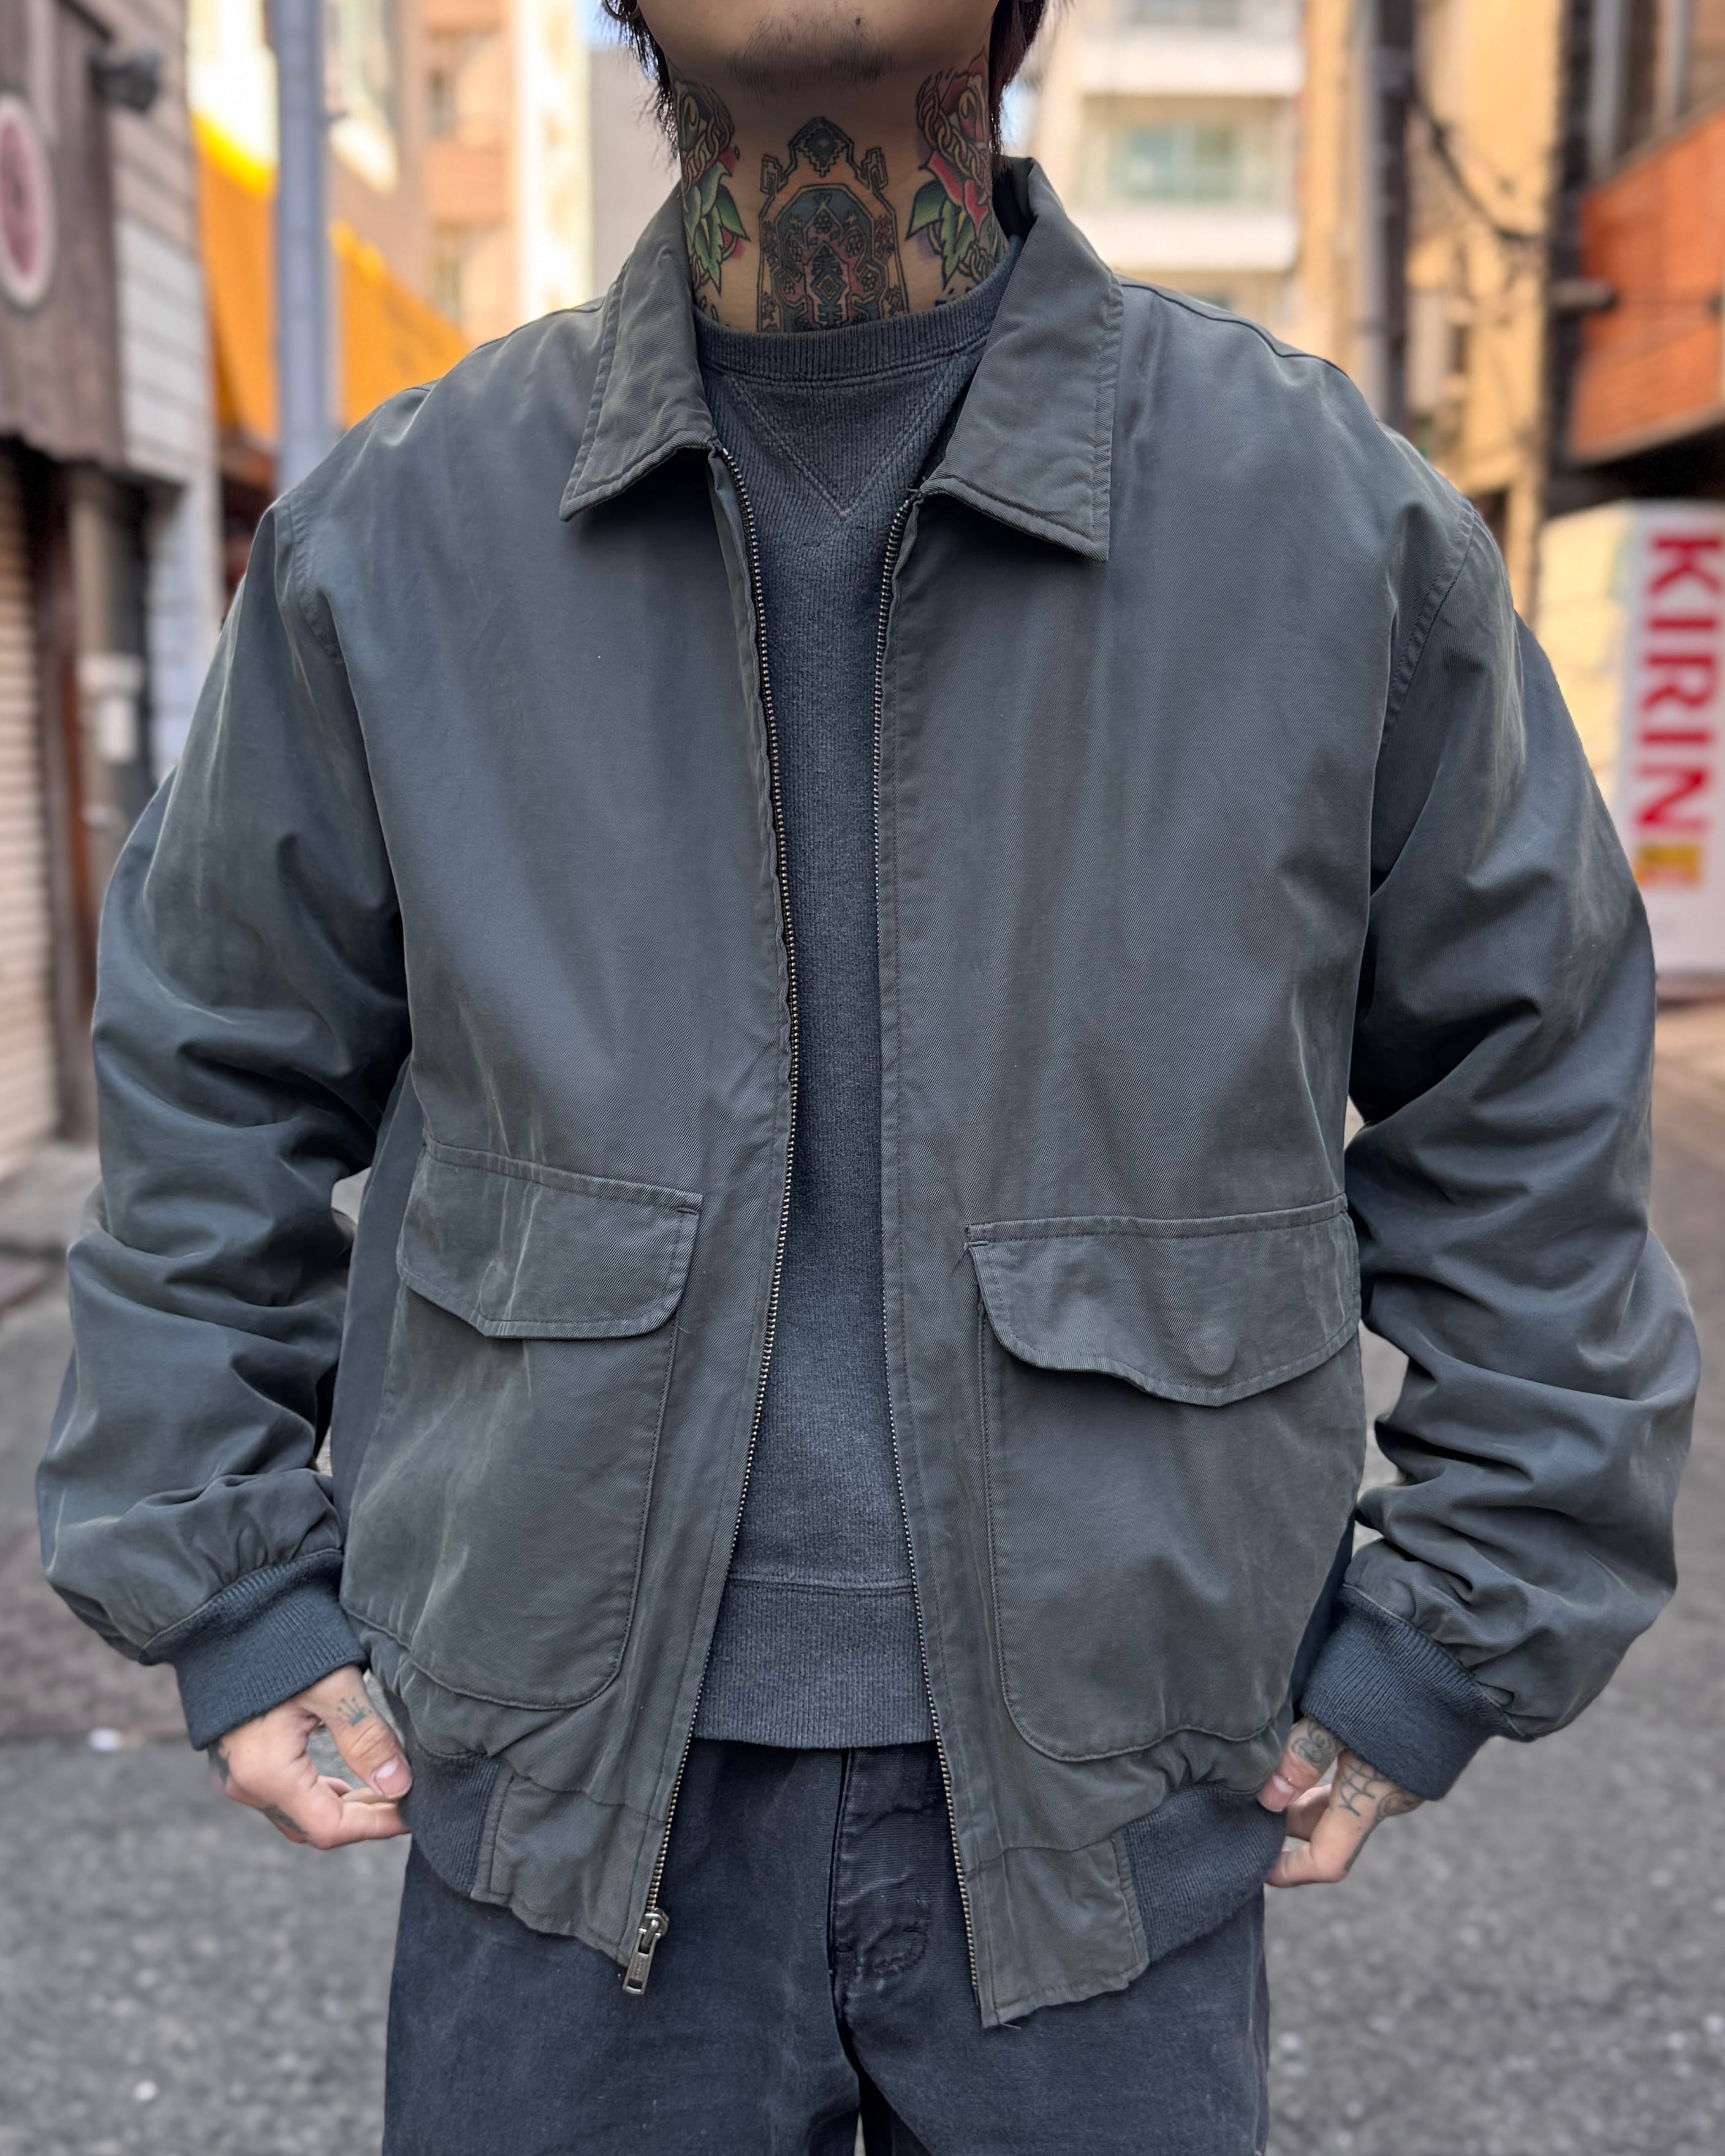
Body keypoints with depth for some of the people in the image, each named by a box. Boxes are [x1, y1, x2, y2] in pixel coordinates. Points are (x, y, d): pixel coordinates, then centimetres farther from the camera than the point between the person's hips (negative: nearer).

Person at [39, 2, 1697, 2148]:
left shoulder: (1328, 519, -6)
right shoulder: (397, 530, -4)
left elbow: (1528, 1107, 3)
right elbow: (210, 1079, 7)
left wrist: (1440, 1653, 2)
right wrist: (231, 1605, 4)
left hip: (1100, 1803, 0)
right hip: (572, 1800, 1)